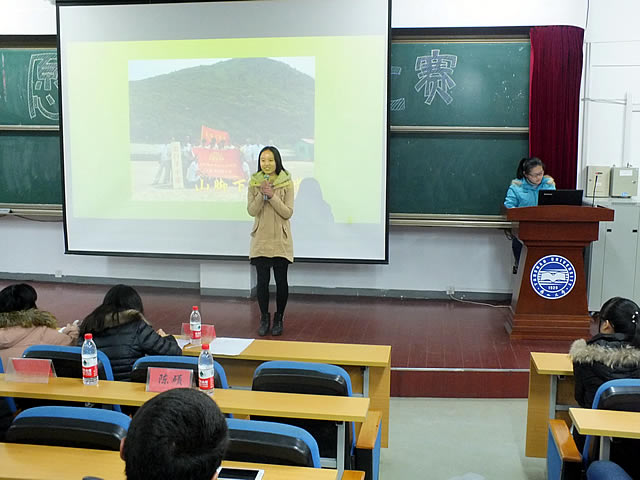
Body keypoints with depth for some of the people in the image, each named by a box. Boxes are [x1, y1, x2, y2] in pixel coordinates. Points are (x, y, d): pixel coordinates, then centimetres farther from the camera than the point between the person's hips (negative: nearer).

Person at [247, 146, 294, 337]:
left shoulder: (287, 183, -3)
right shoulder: (254, 182, 3)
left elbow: (288, 212, -7)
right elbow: (251, 211, -3)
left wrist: (272, 196, -18)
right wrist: (261, 194, -17)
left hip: (280, 239, -1)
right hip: (261, 239, 1)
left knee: (281, 280, 4)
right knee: (262, 280, 2)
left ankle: (279, 319, 20)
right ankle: (264, 318, 18)